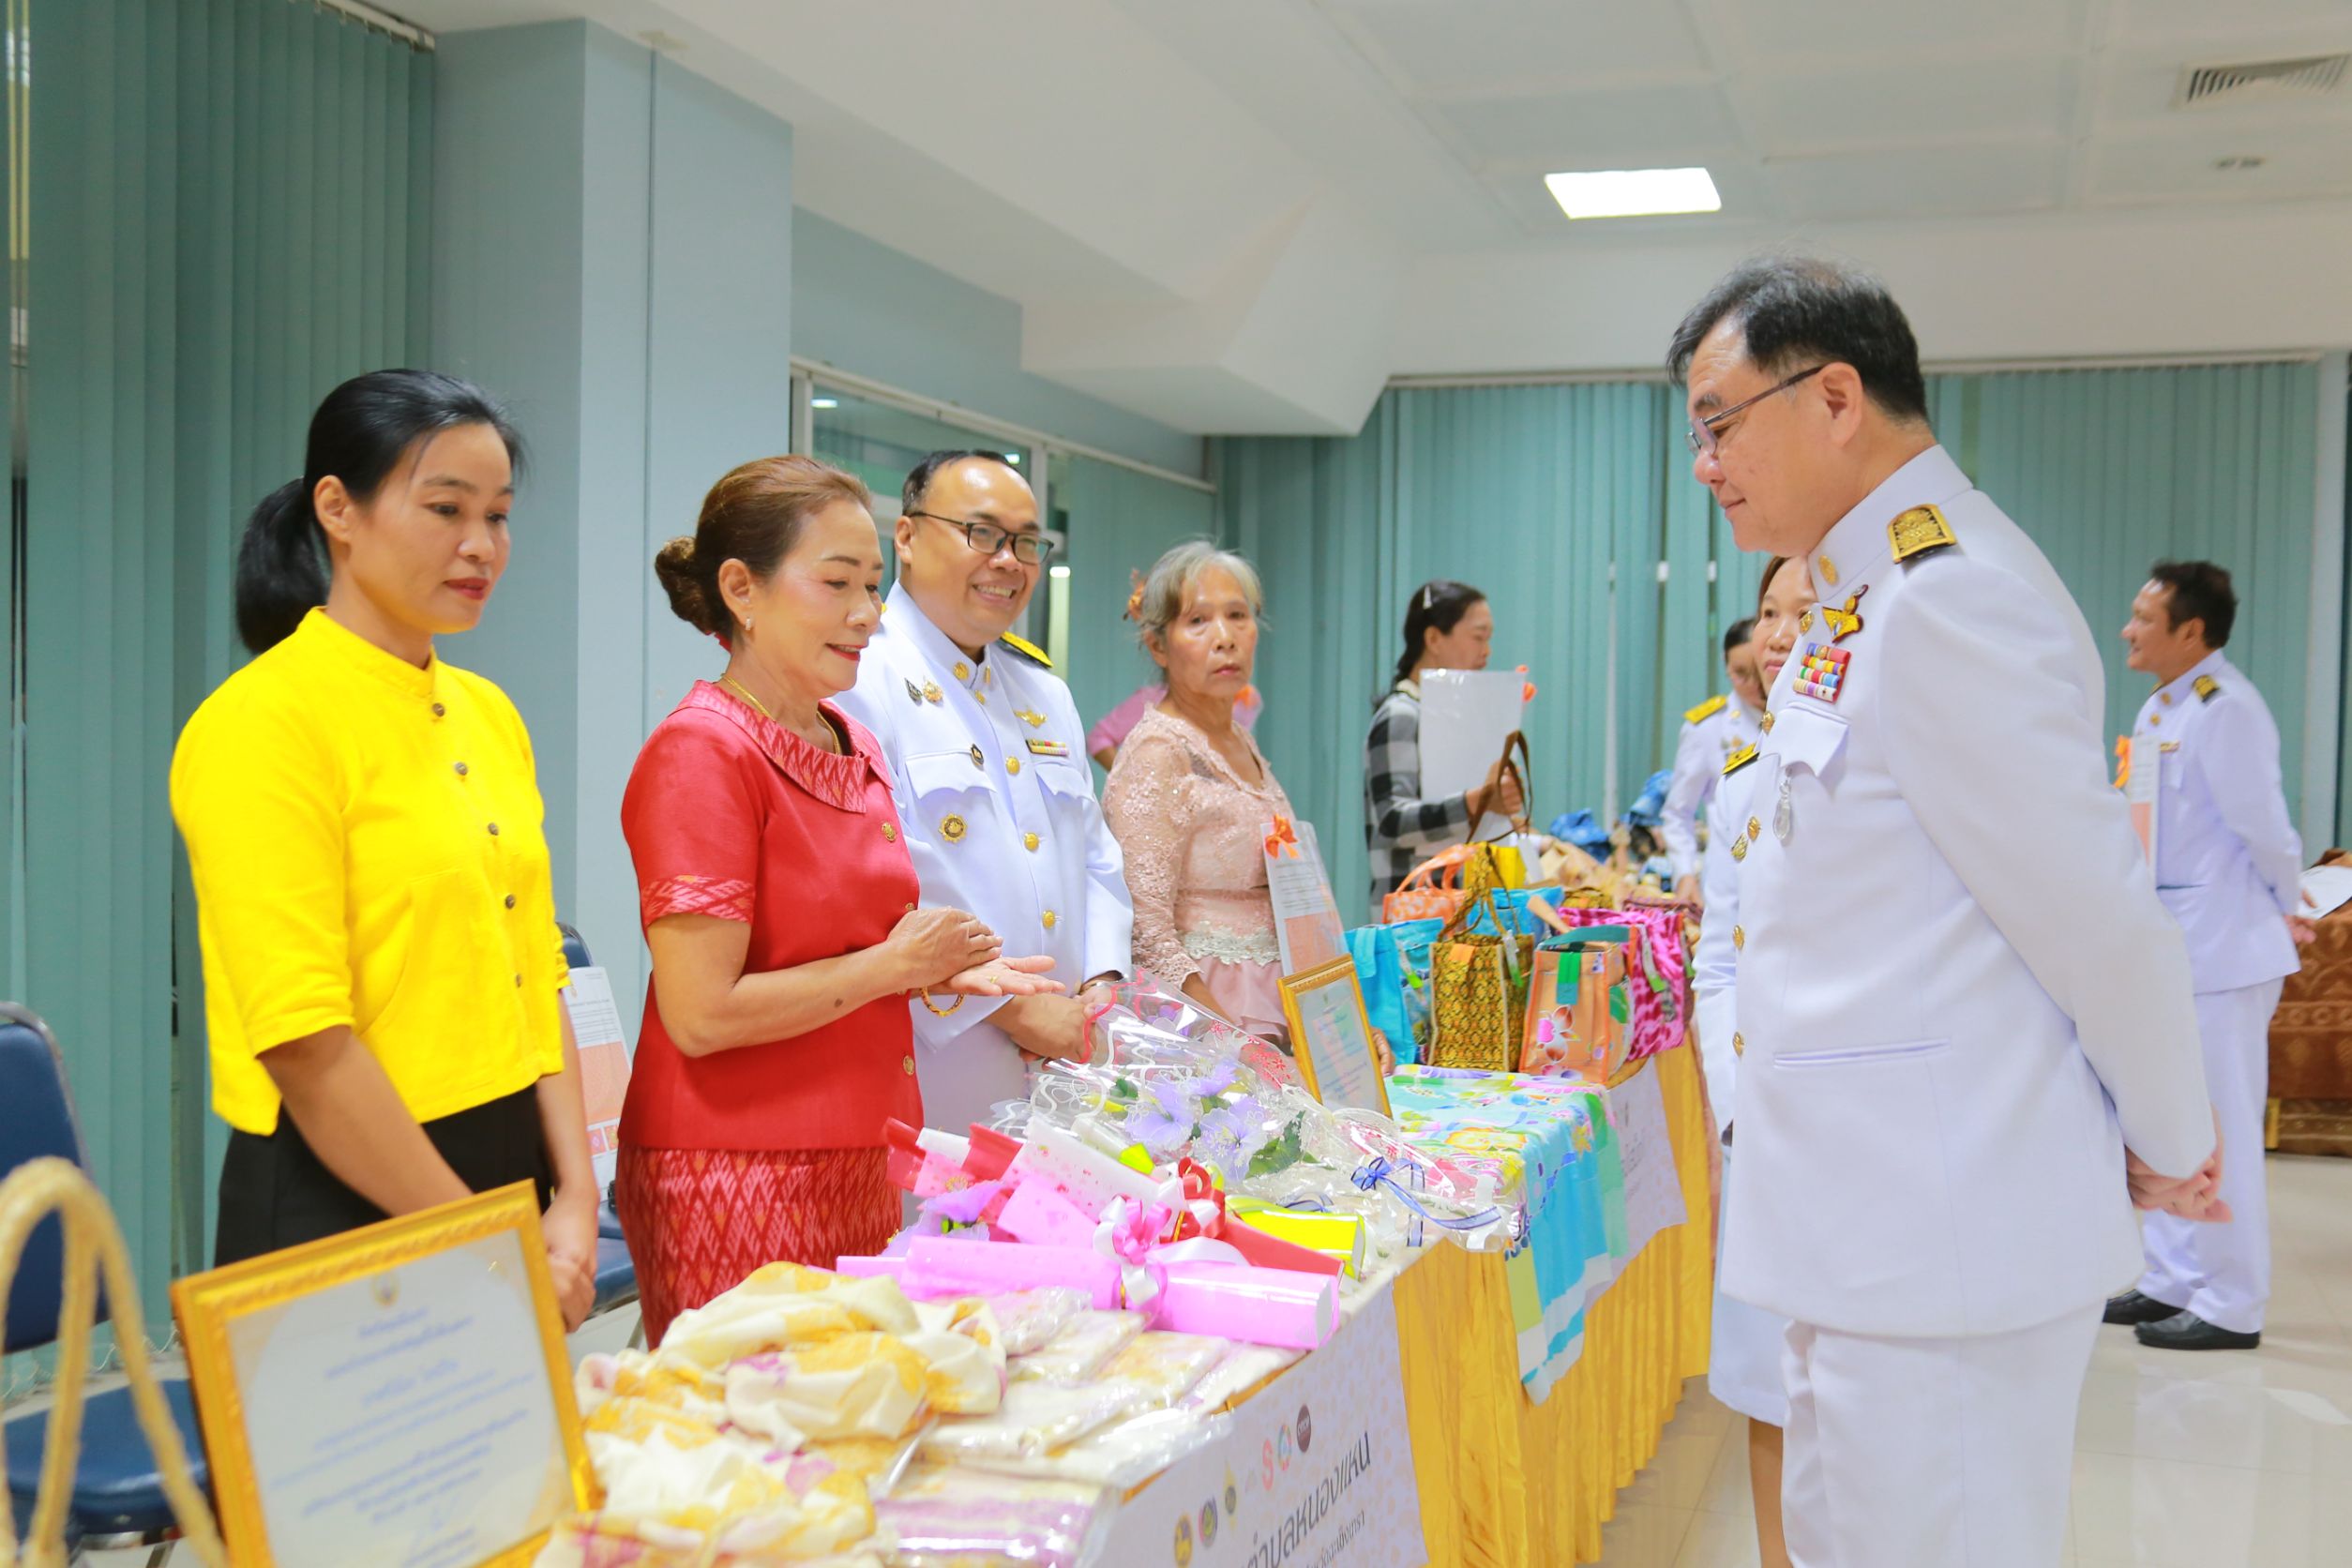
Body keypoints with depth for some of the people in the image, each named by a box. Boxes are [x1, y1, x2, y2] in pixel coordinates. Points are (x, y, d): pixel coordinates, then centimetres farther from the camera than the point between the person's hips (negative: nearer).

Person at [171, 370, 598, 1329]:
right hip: (344, 1208, -7)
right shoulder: (264, 722, -14)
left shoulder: (488, 713, 8)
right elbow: (305, 1045, -18)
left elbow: (536, 979, 9)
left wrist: (575, 1201, -1)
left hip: (514, 1172, 7)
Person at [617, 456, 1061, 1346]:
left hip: (858, 1169, 8)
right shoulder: (701, 751, -14)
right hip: (737, 1179, -8)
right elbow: (701, 1014, -19)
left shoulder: (854, 748, 11)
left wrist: (944, 969, 4)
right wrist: (893, 964, -12)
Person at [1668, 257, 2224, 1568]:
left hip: (1944, 1248, -10)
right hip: (1879, 1233, 10)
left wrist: (2171, 1150, -4)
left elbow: (2101, 917, -18)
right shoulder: (1867, 595, 13)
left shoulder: (1948, 598, -20)